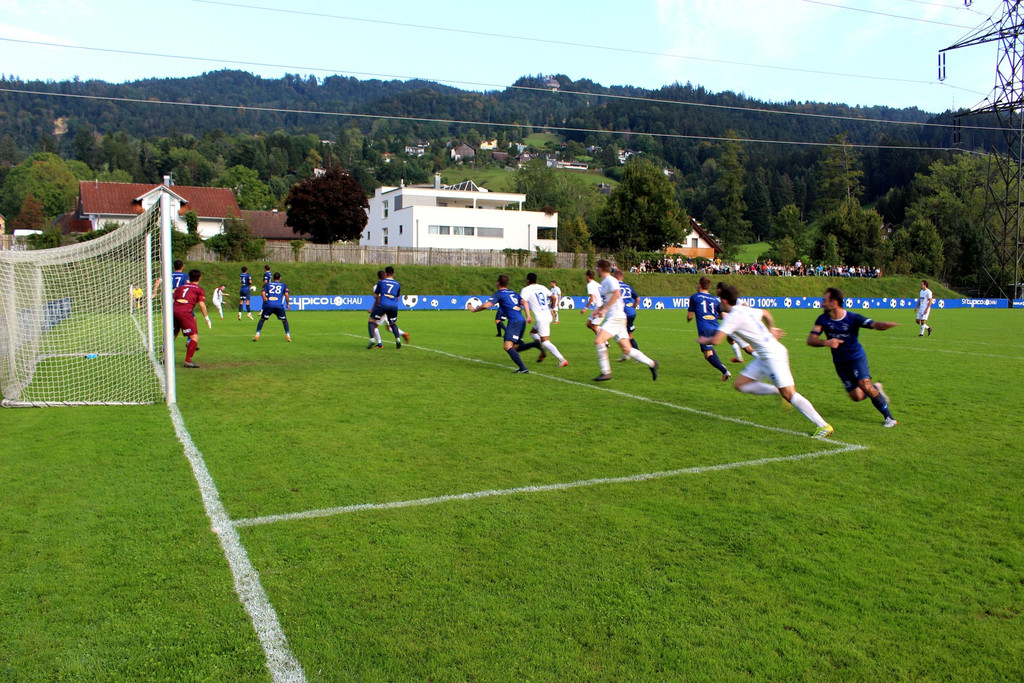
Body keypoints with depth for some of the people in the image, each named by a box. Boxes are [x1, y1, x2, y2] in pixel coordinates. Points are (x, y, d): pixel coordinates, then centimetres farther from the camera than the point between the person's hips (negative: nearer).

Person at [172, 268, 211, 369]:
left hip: (174, 310, 6)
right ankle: (188, 361, -10)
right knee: (194, 337, -2)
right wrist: (207, 319, 2)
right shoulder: (199, 290, 12)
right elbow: (202, 305, 0)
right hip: (185, 312, -6)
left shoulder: (180, 287, 25)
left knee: (173, 334, 23)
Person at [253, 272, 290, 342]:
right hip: (279, 306, -1)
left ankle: (257, 335, 3)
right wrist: (288, 304, 10)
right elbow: (286, 294, 2)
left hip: (268, 305, 1)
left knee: (262, 319, 12)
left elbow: (263, 293, 3)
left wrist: (265, 300, 13)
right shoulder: (283, 285, 16)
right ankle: (288, 336, 7)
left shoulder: (268, 284, 18)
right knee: (284, 320, 15)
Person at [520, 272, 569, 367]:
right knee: (533, 332, 27)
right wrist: (551, 308, 39)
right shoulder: (542, 287, 14)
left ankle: (562, 360, -13)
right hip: (548, 315, 8)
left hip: (540, 318, -8)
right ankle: (543, 351, 21)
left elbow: (524, 301, -22)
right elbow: (553, 297, 23)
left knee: (545, 341, -4)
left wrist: (528, 315, -31)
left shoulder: (526, 290, -4)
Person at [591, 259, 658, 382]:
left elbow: (616, 294, -29)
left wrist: (604, 309, -28)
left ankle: (606, 372, -15)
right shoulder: (604, 282, 20)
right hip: (612, 318, 9)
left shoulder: (610, 280, -10)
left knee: (598, 341, -19)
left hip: (616, 317, -9)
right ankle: (651, 363, 15)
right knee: (626, 349, 7)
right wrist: (598, 309, 16)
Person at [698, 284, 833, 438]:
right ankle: (779, 392, 7)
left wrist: (704, 340, 3)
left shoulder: (733, 316, -14)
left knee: (788, 394, -12)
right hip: (764, 357, 10)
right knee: (740, 384, 9)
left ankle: (824, 426, -10)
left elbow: (716, 340, -19)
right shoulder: (746, 310, 13)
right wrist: (771, 330, 50)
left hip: (772, 355, -10)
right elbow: (766, 314, 33)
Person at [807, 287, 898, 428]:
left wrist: (886, 325, -54)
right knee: (857, 396, 0)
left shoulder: (853, 318, -18)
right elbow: (810, 340, -17)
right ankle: (875, 387, 33)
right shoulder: (823, 319, -11)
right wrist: (826, 342, -37)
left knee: (865, 385, -23)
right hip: (839, 362, 3)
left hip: (857, 357, -3)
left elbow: (874, 324, -30)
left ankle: (889, 417, -6)